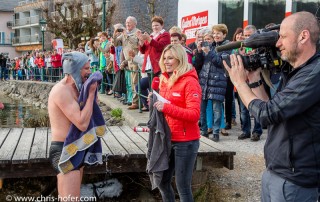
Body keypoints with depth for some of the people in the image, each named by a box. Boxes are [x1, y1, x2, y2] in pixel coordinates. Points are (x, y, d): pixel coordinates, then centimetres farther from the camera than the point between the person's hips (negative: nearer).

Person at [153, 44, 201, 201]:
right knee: (163, 182, 16)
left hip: (185, 141, -7)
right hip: (167, 139, 8)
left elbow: (194, 115, -21)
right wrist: (156, 103, 0)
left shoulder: (189, 81, -13)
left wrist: (166, 107, -28)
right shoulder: (165, 79, 10)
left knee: (182, 186, 1)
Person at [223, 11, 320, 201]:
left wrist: (239, 81, -9)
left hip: (293, 180, -8)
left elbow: (266, 114, -23)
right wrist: (255, 80, 3)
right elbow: (272, 110, 12)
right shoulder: (292, 72, 9)